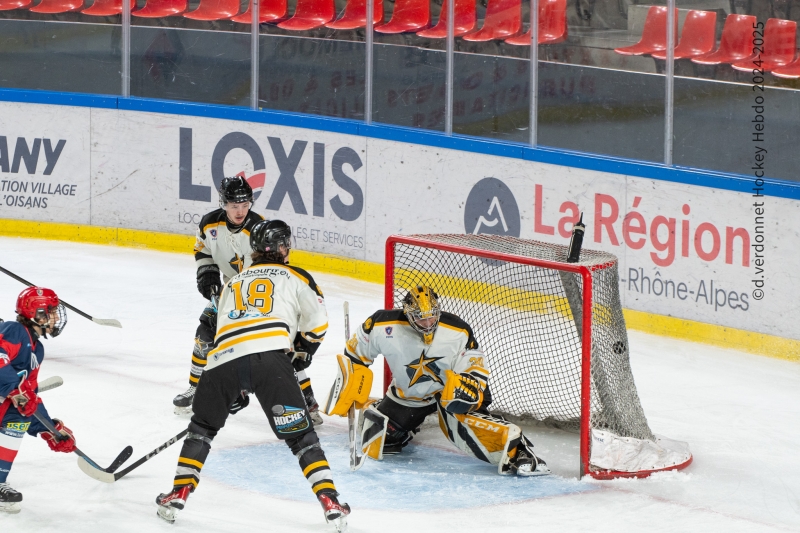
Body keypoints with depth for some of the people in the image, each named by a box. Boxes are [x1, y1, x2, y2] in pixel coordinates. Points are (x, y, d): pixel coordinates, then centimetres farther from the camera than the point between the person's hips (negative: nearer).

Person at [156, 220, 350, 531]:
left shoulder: (233, 284, 36)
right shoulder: (295, 277, 22)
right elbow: (317, 322, 10)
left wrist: (235, 390, 45)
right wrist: (302, 351, 31)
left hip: (223, 358, 3)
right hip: (271, 355, -3)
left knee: (202, 428, 25)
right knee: (300, 435, 2)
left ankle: (179, 494, 17)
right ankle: (330, 502, -7)